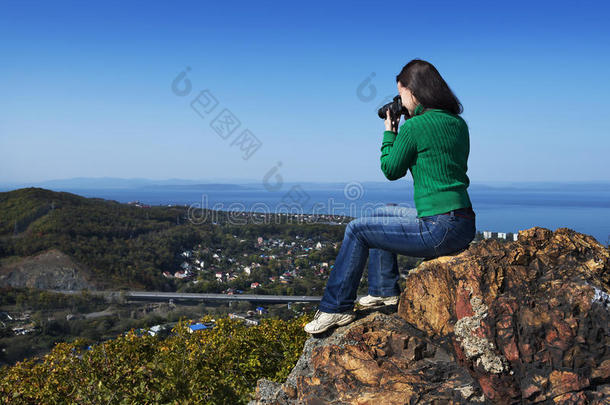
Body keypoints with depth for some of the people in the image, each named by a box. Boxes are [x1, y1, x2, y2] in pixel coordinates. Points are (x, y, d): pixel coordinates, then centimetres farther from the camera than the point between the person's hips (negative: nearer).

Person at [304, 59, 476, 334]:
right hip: (465, 227, 9)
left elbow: (391, 170, 0)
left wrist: (389, 132, 13)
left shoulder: (414, 126, -13)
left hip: (440, 231, -9)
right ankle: (385, 291, 36)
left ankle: (335, 308, 13)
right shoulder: (458, 123, 11)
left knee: (357, 230, 4)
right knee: (379, 215, 26)